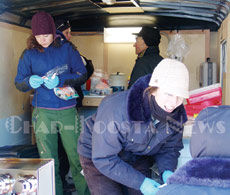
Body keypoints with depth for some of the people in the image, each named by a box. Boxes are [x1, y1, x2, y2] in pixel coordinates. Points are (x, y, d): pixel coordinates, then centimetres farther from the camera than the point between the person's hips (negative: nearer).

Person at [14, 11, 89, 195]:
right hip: (43, 113, 1)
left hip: (68, 111, 0)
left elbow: (83, 75, 1)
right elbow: (19, 83, 7)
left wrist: (60, 80, -15)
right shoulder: (29, 54, 6)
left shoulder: (67, 49, 4)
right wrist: (30, 81, -16)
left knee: (77, 157, 3)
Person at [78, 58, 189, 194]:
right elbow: (104, 159, -29)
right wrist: (140, 182, -33)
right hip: (98, 157, -4)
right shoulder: (117, 109, -36)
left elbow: (170, 148, 0)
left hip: (138, 160, 5)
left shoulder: (177, 115, -17)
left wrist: (166, 171, -21)